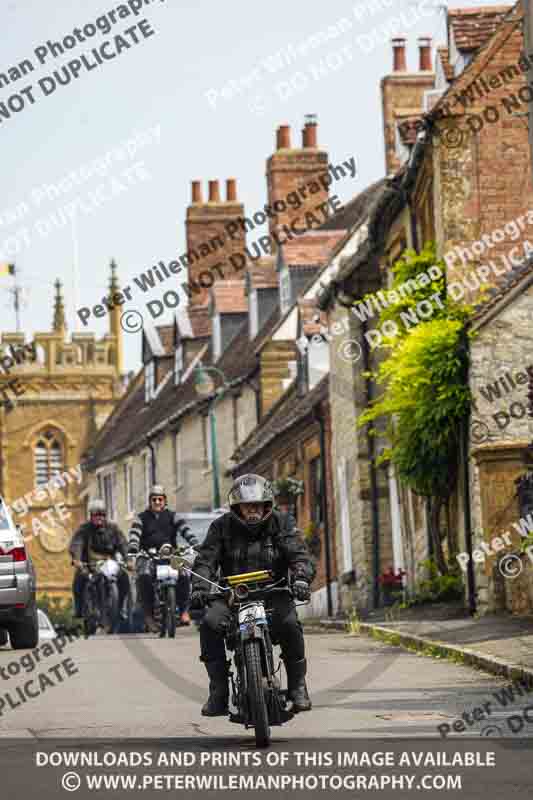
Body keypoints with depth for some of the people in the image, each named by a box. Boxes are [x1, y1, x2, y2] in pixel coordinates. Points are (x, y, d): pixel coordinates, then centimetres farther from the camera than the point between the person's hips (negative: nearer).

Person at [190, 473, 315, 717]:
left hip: (273, 592, -1)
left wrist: (301, 578, -29)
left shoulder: (281, 524, 5)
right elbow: (206, 559, -4)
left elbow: (300, 555, -6)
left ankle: (297, 685, -12)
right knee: (210, 623, -27)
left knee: (289, 623, -32)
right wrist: (199, 587, -23)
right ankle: (218, 692, -18)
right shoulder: (222, 527, 5)